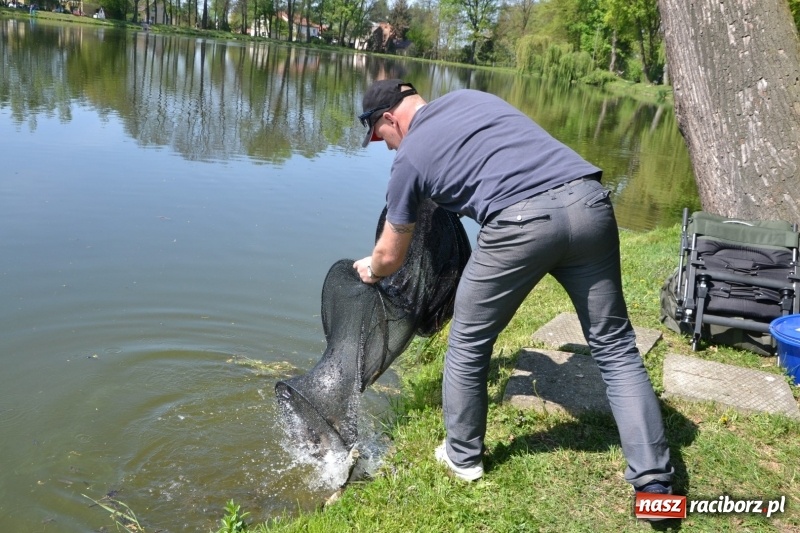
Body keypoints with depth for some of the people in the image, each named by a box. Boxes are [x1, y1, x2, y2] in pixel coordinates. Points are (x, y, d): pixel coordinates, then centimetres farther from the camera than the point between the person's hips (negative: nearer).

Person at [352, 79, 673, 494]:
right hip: (588, 201, 6)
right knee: (615, 348, 14)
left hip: (521, 222, -5)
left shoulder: (409, 156, 15)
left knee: (467, 346, 17)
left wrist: (370, 270, 48)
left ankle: (463, 457, 33)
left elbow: (390, 257, 25)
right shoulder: (470, 96, 27)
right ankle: (653, 480, 13)